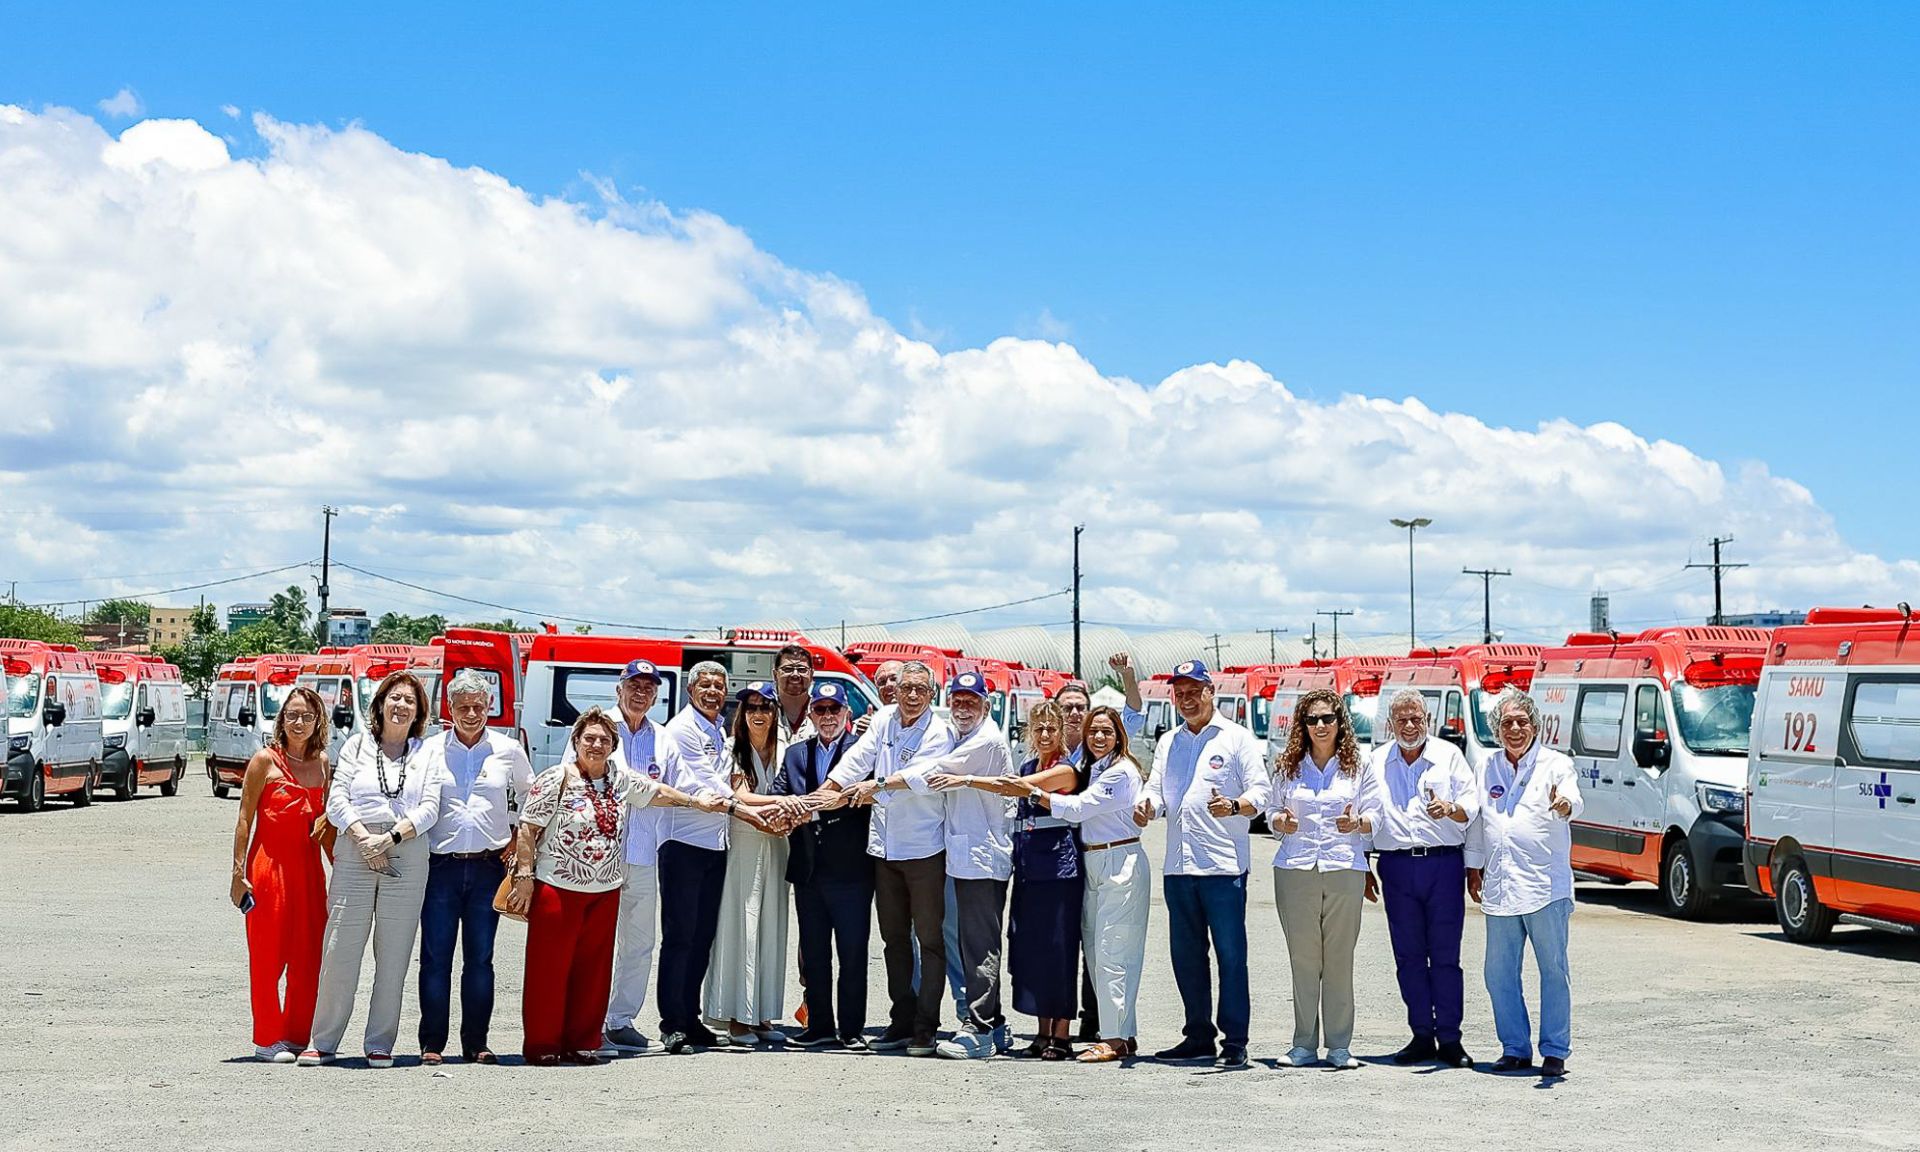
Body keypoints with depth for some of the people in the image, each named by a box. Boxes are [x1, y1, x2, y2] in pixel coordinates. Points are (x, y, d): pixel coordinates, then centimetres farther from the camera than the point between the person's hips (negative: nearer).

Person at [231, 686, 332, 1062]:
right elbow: (245, 819, -4)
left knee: (308, 957, 5)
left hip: (309, 868, 5)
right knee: (268, 956, 1)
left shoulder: (322, 762, 10)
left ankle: (297, 1035, 17)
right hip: (269, 865, -5)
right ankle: (267, 1039, 10)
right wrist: (238, 873, -8)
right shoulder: (265, 760, -4)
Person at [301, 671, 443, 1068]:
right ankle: (323, 1042, 6)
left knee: (394, 956, 2)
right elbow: (336, 801, 3)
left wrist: (391, 838, -12)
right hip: (355, 855, -1)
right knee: (341, 950, -3)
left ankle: (380, 1044, 10)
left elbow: (429, 809, 2)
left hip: (407, 858, 1)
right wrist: (364, 839, -11)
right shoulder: (357, 745, 11)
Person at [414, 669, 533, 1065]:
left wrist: (518, 840, 10)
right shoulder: (431, 749, 4)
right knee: (435, 956, -1)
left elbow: (528, 799, 19)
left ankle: (476, 1043, 12)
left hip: (489, 866, 1)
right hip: (441, 865, -1)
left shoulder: (509, 750, 7)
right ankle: (431, 1044, 7)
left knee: (480, 957, 5)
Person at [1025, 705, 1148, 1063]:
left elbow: (1076, 808, -16)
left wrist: (1031, 792, -14)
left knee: (1112, 953, -9)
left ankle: (1115, 1038, -4)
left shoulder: (1121, 772, -10)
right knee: (1095, 952, 8)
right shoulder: (1091, 770, 18)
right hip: (1092, 866, 9)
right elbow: (1077, 810, 11)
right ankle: (1125, 1034, 14)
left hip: (1121, 864, -9)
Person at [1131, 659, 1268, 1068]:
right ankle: (1199, 1037, 20)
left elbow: (1260, 792, -4)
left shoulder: (1237, 738, 2)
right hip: (1177, 866, 6)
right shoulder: (1167, 743, 19)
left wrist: (1235, 805, -25)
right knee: (1186, 955, 10)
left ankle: (1234, 1041, 1)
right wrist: (1147, 805, -8)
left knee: (1231, 955, -4)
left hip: (1224, 865, -6)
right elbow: (1157, 789, 15)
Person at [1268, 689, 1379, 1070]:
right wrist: (1281, 821, -7)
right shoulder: (1287, 767, 11)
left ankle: (1339, 1045, 7)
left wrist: (1357, 823, -15)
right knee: (1302, 959, 2)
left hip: (1344, 869, -1)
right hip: (1295, 869, 1)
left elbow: (1375, 816, 6)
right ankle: (1304, 1044, 8)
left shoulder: (1358, 765, 7)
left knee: (1339, 959, -1)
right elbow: (1272, 812, 15)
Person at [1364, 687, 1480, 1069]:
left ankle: (1449, 1039, 3)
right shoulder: (1377, 761, 13)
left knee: (1445, 955, -2)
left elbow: (1472, 805, 0)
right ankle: (1422, 1036, 12)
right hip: (1397, 866, 2)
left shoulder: (1449, 755, 6)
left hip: (1444, 864, -2)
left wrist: (1449, 808, -22)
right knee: (1409, 956, 4)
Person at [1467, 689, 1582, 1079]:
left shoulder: (1556, 765, 0)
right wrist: (1473, 865, 18)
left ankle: (1555, 1051, 9)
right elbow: (1476, 819, 21)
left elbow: (1574, 804, -19)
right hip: (1499, 887, 4)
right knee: (1499, 974, 8)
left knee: (1554, 970, 1)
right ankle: (1515, 1049, 18)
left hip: (1545, 886, -4)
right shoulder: (1487, 769, 13)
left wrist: (1563, 805, -41)